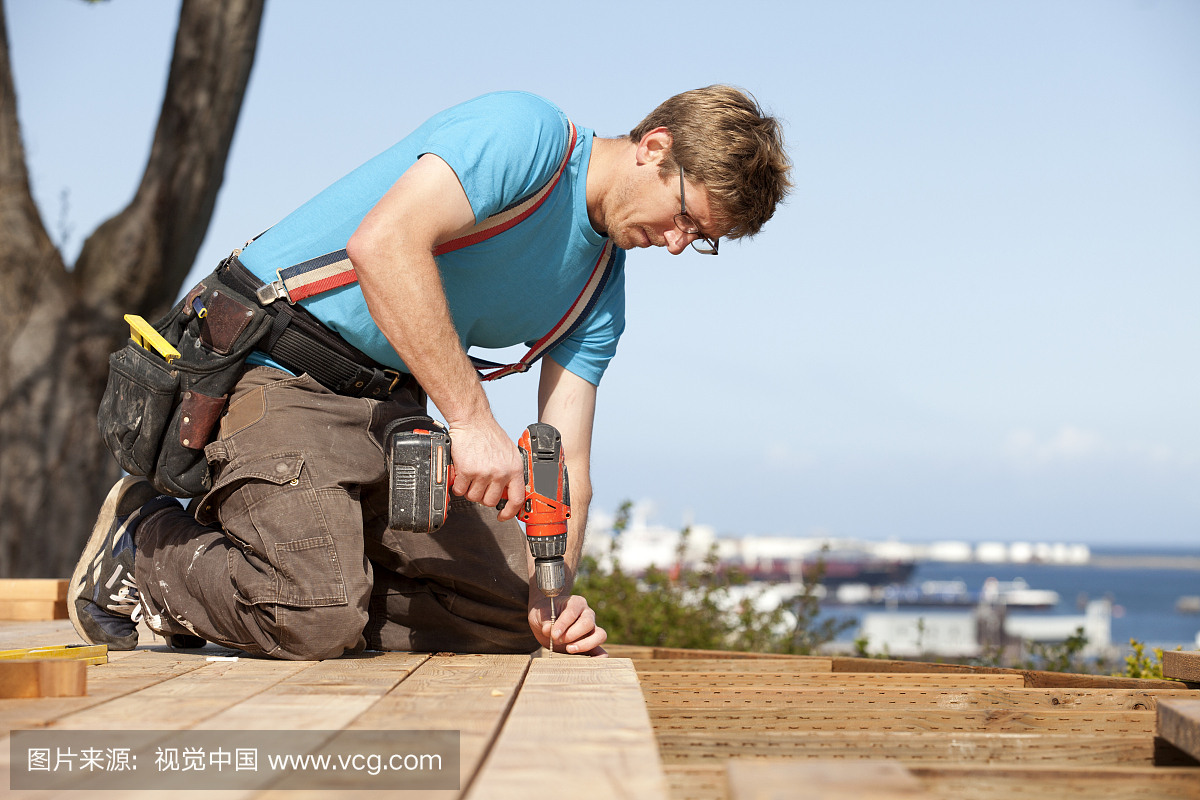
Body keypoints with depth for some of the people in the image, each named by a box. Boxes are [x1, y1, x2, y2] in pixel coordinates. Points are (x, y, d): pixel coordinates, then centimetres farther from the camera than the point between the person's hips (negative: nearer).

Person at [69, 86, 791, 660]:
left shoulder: (599, 294, 10)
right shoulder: (529, 133, -16)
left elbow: (563, 461, 7)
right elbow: (383, 244, -32)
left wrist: (552, 595, -10)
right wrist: (473, 420, -33)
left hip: (390, 413, 9)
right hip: (274, 376, -9)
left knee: (510, 611, 2)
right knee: (317, 618, -25)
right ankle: (144, 546, 2)